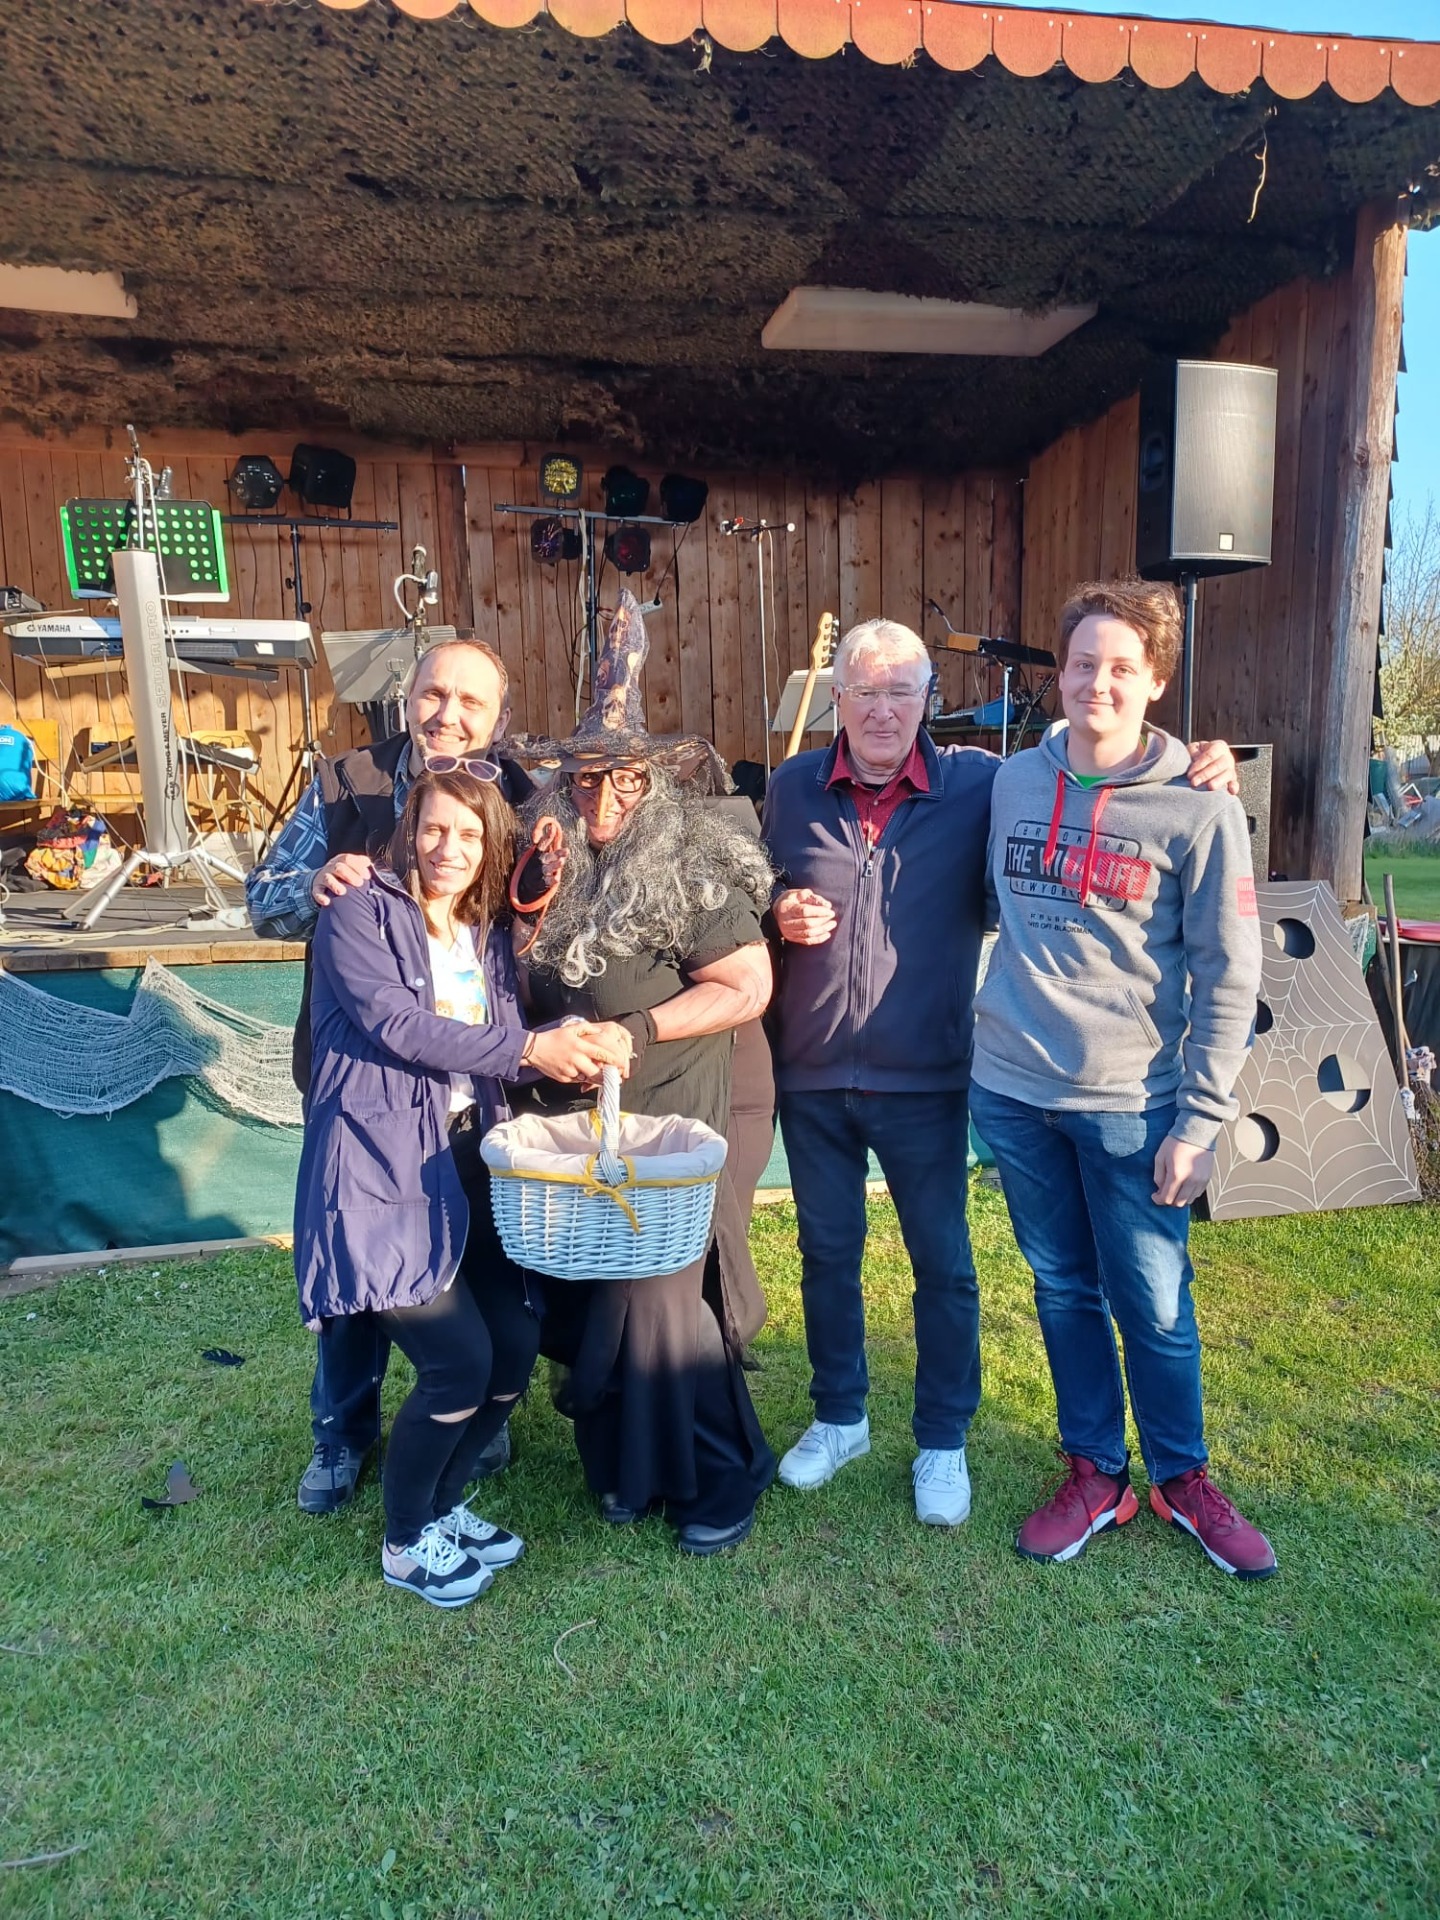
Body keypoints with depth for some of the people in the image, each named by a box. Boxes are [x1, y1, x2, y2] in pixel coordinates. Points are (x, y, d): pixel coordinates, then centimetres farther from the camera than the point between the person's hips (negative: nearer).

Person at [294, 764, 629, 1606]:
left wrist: (578, 1046, -18)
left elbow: (509, 1046, 3)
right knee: (459, 1359, -9)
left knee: (518, 1341, 1)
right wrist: (529, 1049, -23)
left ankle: (444, 1505, 28)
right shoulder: (361, 912, -7)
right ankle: (406, 1542, 18)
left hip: (466, 1166, 7)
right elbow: (397, 1025, -19)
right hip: (381, 1170, -6)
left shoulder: (490, 932, 12)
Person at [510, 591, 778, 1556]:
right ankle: (622, 1463, 34)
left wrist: (635, 1027, -18)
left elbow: (749, 987, -14)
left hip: (665, 1122, -6)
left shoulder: (692, 868, -13)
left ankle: (722, 1471, 21)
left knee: (657, 1291, -3)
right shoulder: (550, 861, 4)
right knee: (582, 1292, 13)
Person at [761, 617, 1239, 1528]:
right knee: (827, 1253, 17)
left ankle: (943, 1441, 32)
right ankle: (839, 1417, 39)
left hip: (925, 1076, -2)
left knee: (943, 1263, 10)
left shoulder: (978, 784, -6)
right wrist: (778, 915, -9)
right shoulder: (793, 787, 1)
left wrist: (1197, 780, -18)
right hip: (811, 1072, 3)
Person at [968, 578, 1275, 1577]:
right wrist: (1013, 1019, 8)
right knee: (1064, 1290, 15)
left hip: (1133, 1103, -3)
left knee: (1154, 1306, 8)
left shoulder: (1200, 810, -7)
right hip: (1014, 1090, 4)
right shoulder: (1013, 782, 4)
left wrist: (1200, 1119, -9)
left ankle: (1183, 1477, 33)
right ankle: (1095, 1475, 33)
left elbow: (1229, 977, -7)